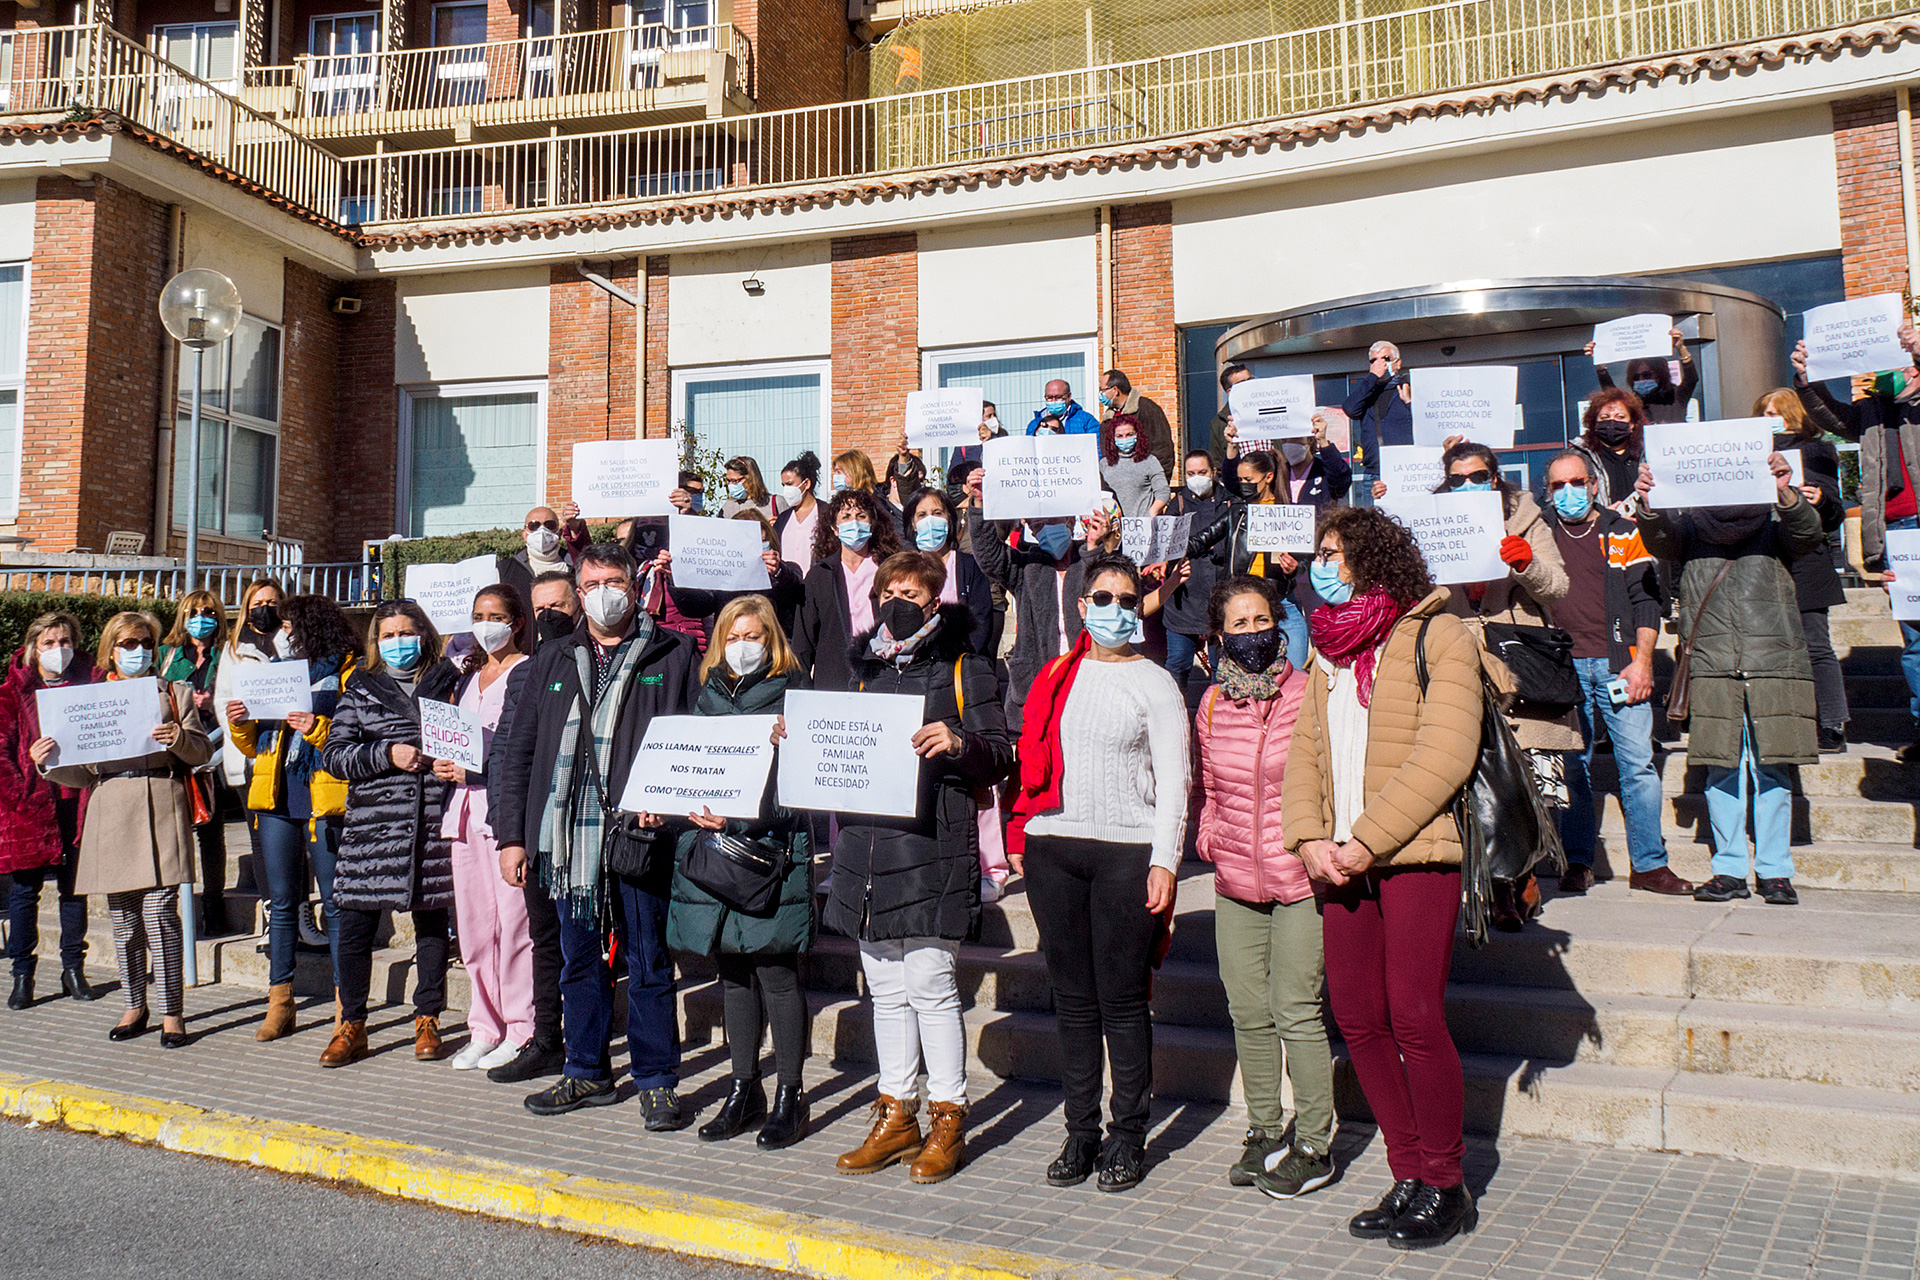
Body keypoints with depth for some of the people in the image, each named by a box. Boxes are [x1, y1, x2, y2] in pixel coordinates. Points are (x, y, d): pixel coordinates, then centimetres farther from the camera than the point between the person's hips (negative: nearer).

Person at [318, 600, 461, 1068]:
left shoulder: (448, 683, 9)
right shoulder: (361, 691, 9)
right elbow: (332, 755, 3)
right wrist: (388, 754, -11)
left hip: (433, 822, 0)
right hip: (373, 822, 0)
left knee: (431, 921, 8)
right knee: (353, 927, -1)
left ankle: (427, 1021, 21)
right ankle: (351, 1027, 14)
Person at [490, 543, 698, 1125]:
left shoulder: (671, 654, 4)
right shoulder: (553, 660, 15)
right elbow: (516, 750, 13)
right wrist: (511, 834, 6)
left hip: (638, 832, -4)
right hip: (567, 836, 4)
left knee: (648, 963, 4)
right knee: (579, 959, 14)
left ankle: (657, 1081, 15)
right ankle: (587, 1072, 27)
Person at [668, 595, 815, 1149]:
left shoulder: (790, 697, -1)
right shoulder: (708, 697, 16)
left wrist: (737, 818, -21)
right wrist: (694, 811, -3)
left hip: (770, 849, -5)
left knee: (776, 972, -3)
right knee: (733, 972, 11)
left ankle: (790, 1095, 8)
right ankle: (744, 1090, 22)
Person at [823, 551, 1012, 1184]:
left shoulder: (963, 671, 3)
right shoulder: (866, 670, 20)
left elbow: (1002, 755, -3)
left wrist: (958, 743, -22)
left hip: (931, 846, -6)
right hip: (865, 844, 6)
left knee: (930, 984, -4)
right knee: (885, 989, 12)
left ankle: (948, 1120, 10)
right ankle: (895, 1115, 23)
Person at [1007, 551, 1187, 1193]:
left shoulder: (1155, 684, 4)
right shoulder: (1055, 678, 15)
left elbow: (1173, 781, -1)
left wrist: (1164, 861, -9)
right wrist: (1020, 838, 8)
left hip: (1125, 852, -4)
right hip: (1052, 850, 4)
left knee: (1123, 1000, 0)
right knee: (1073, 999, 8)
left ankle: (1128, 1136, 13)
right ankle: (1080, 1133, 19)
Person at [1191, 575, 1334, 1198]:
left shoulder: (1308, 694, -7)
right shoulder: (1212, 704, 7)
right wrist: (1209, 835, 9)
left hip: (1299, 875, -5)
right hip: (1235, 880, 5)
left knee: (1296, 1012, -2)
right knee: (1247, 1012, 11)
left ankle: (1315, 1146, 13)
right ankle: (1264, 1131, 27)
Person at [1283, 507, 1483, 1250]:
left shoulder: (1436, 636, -4)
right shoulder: (1327, 649, 17)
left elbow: (1444, 754, -13)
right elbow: (1304, 751, 14)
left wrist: (1369, 840, -16)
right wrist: (1309, 837, -2)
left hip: (1416, 854, -6)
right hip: (1342, 862, 6)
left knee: (1414, 1017, -5)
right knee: (1356, 1018, 7)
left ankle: (1444, 1187, 12)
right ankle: (1408, 1177, 21)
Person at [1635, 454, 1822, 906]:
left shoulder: (1774, 519, 8)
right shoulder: (1688, 523, 9)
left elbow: (1806, 532, -10)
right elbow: (1660, 538, -8)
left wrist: (1785, 494, -32)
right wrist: (1648, 505, -30)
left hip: (1774, 661, 0)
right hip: (1712, 664, 1)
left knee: (1772, 769, 2)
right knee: (1721, 770, 3)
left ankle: (1774, 870, 12)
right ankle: (1730, 870, 11)